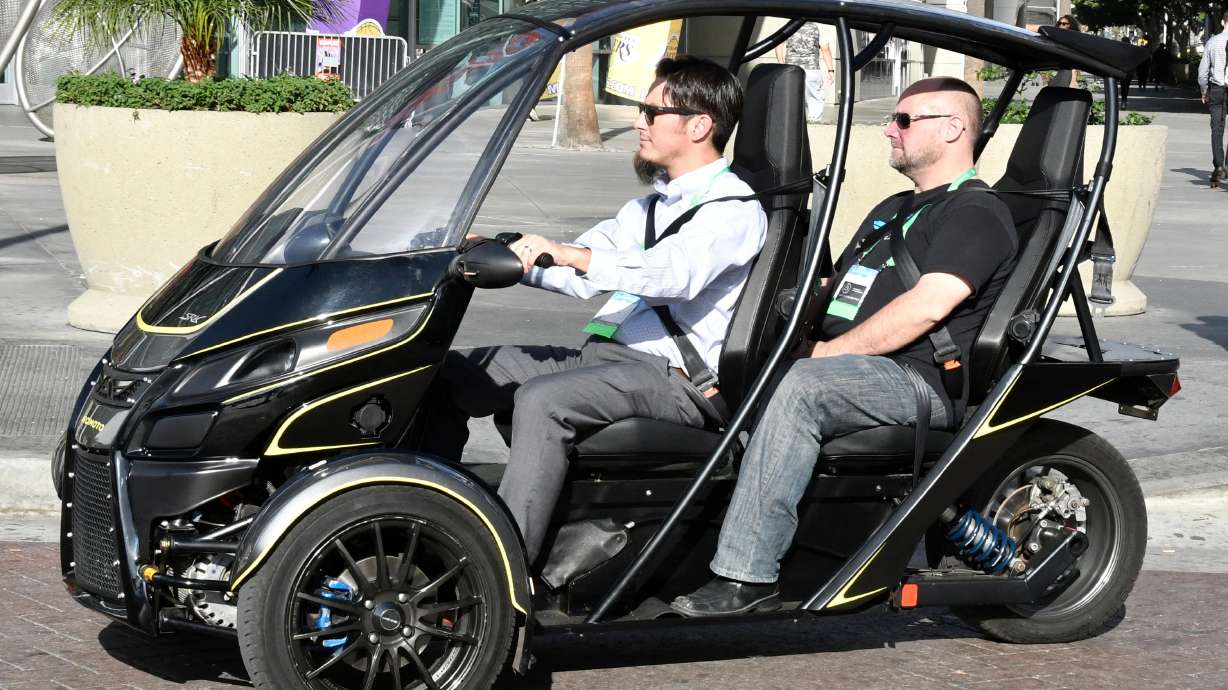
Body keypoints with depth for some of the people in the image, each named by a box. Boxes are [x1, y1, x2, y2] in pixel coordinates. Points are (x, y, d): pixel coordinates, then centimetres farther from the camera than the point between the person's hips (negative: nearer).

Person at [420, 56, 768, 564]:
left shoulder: (737, 211, -7)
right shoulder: (652, 203, 24)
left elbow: (672, 274, -26)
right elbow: (583, 274, 20)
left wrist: (568, 254, -36)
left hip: (671, 375, -9)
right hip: (602, 351, 9)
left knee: (541, 401, -35)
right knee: (446, 374, -3)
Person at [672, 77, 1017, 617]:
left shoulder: (977, 214, -3)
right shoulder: (891, 212, 29)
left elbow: (926, 308, -17)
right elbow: (829, 294, 27)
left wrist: (825, 353, -16)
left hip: (921, 382, -10)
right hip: (848, 368, 10)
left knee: (802, 386, -35)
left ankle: (747, 577, -38)